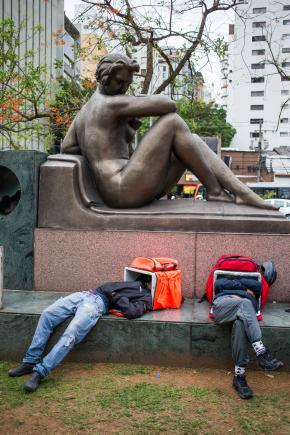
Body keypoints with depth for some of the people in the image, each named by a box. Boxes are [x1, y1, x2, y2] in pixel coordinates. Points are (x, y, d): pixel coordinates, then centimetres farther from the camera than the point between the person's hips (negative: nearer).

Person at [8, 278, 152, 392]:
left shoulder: (146, 297, 4)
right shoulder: (136, 282, 28)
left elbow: (131, 312, -15)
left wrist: (117, 296, -5)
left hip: (99, 303, -7)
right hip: (84, 294, 7)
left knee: (70, 335, -29)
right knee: (47, 314, -11)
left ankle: (39, 372, -25)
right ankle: (30, 362, -9)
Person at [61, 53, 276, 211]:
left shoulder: (84, 112, 22)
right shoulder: (111, 103, -7)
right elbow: (167, 104, -14)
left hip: (137, 189, 10)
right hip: (126, 190, -10)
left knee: (193, 140, 4)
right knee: (174, 121, -14)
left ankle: (246, 194, -11)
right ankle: (215, 190, -6)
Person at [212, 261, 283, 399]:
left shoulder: (252, 281, 40)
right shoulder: (225, 277, 37)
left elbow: (257, 286, 15)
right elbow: (218, 284, 12)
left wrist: (234, 283, 18)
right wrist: (242, 286, 16)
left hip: (242, 312, 1)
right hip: (222, 304, -1)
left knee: (240, 324, -36)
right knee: (245, 303, -34)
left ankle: (239, 376, -38)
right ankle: (261, 353, -45)